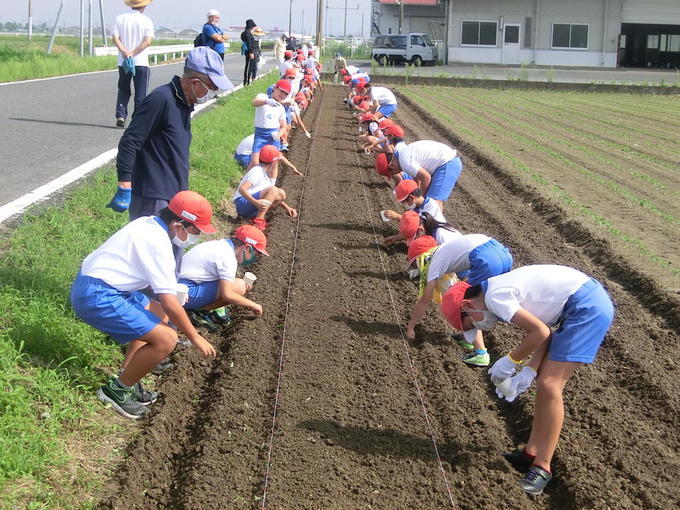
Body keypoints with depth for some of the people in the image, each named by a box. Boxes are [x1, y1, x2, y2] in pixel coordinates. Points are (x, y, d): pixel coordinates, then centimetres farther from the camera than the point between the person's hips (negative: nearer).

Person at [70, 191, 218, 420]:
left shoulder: (149, 224, 9)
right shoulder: (158, 242, -19)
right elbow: (170, 302, -18)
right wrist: (195, 337, -7)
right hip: (97, 297, -11)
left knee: (160, 314, 24)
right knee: (166, 338, -15)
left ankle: (126, 380, 20)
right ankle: (118, 390, 1)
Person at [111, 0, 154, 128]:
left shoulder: (120, 18, 3)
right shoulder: (146, 21, -3)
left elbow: (115, 38, -6)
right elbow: (148, 41, -13)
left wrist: (125, 53, -14)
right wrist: (133, 53, -14)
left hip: (123, 62, 2)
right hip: (141, 62, -2)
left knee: (123, 91, 15)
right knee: (140, 94, 6)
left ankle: (120, 115, 2)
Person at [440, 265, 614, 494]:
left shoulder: (494, 296, -13)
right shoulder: (503, 289, 15)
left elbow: (540, 332, -17)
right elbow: (543, 332, 12)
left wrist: (510, 361, -4)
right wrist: (528, 373, 3)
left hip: (588, 307, -10)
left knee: (549, 385, -9)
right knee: (546, 381, 13)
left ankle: (542, 467, -3)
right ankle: (532, 452, 20)